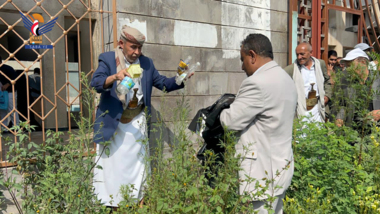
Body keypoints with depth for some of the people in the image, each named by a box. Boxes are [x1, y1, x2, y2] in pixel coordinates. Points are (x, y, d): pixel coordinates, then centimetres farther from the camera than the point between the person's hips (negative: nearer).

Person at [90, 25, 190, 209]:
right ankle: (107, 204, 18)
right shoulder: (107, 59, -4)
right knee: (112, 166, 4)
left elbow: (163, 83, 7)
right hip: (112, 122, -3)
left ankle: (136, 202, 22)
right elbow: (95, 83, -19)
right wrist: (114, 77, -39)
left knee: (136, 164, 10)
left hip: (137, 123, 3)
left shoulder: (146, 62, 8)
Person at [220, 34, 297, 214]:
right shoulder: (286, 79, 11)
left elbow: (230, 121, -18)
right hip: (279, 166, 10)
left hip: (262, 173, -10)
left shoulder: (257, 83, -21)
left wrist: (223, 110, 2)